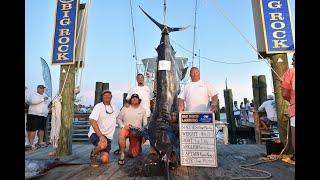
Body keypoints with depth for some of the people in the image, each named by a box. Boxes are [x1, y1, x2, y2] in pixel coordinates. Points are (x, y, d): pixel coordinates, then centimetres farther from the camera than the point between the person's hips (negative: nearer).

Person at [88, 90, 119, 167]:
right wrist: (100, 136, -28)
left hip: (108, 136, 4)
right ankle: (93, 155, -2)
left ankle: (101, 152, 23)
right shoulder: (98, 106, -6)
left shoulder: (115, 108, 12)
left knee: (105, 160, -13)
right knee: (103, 144, -37)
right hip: (95, 133, -4)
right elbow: (92, 121, -19)